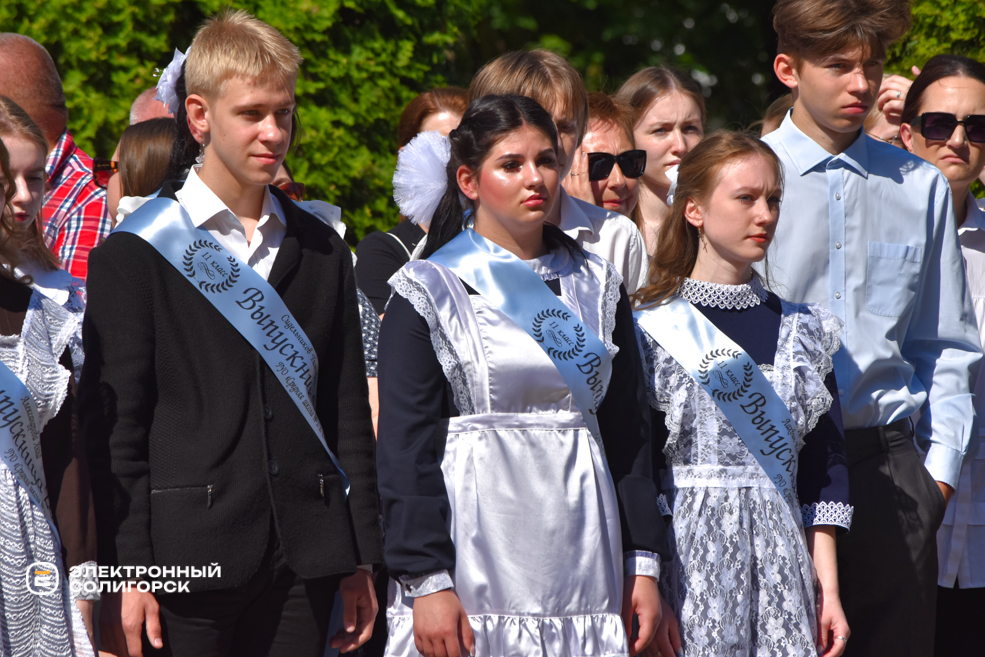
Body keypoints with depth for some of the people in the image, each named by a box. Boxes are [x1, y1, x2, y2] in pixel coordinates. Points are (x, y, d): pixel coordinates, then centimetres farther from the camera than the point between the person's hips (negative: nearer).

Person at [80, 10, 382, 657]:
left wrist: (360, 558, 10)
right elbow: (115, 424, -4)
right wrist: (126, 575, -10)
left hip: (304, 557, 4)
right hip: (187, 551, -4)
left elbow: (348, 410, 14)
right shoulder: (136, 253, -1)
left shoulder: (324, 250, 13)